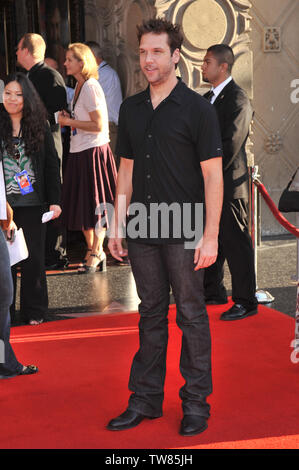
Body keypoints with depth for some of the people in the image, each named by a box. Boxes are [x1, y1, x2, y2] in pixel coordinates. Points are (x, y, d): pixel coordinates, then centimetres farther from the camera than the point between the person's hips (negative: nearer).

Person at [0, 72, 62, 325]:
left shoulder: (40, 126, 2)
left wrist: (55, 200, 0)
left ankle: (34, 311, 20)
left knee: (34, 258, 8)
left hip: (33, 204, 1)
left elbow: (52, 164, 4)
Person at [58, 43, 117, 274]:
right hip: (80, 153, 9)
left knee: (95, 205, -1)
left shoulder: (90, 87, -15)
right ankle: (92, 251, 23)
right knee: (81, 204, 12)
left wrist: (69, 122, -13)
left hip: (93, 152, -9)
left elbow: (98, 125, -19)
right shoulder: (79, 86, 13)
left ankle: (96, 253, 9)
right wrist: (68, 119, 6)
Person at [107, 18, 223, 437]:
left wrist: (210, 236, -14)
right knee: (151, 315, 12)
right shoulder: (131, 109, 10)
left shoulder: (197, 109, -7)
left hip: (184, 233, -5)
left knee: (191, 315, 3)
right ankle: (145, 399, 22)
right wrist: (117, 225, 10)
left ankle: (196, 403, 15)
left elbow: (213, 175, -9)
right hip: (143, 232, 5)